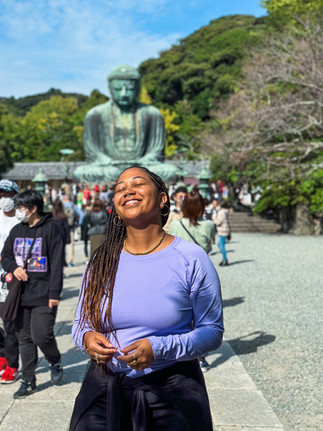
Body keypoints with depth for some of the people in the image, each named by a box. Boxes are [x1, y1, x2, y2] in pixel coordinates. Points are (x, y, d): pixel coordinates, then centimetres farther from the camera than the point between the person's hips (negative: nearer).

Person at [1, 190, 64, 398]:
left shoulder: (51, 228, -6)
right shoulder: (17, 230, 12)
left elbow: (57, 262, -10)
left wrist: (54, 293, -14)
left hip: (43, 295, -6)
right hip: (21, 295, 6)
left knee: (42, 336, -8)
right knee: (24, 339, 10)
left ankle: (55, 362, 24)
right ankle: (28, 381, 21)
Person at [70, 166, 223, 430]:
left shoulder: (191, 259, -9)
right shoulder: (101, 262, 1)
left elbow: (212, 331, -7)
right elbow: (82, 321, 11)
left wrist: (158, 349, -21)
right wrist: (86, 338, -13)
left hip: (172, 391, -2)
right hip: (103, 390, 3)